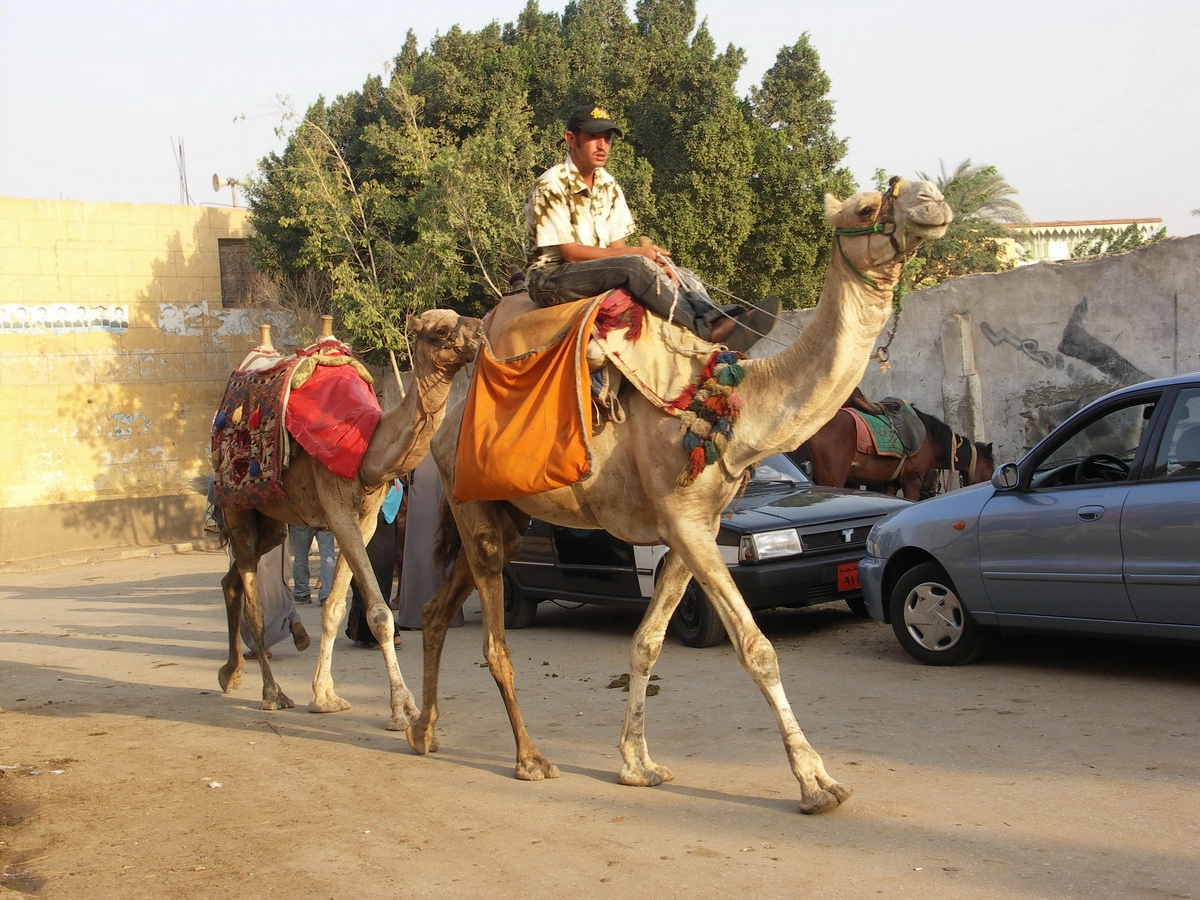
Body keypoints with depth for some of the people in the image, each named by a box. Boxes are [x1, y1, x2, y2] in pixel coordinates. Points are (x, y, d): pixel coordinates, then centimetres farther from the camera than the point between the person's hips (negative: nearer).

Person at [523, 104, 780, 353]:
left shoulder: (609, 186, 10)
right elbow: (569, 252, -17)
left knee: (683, 278, -10)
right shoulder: (551, 186, -13)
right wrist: (637, 253, -17)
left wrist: (655, 265, -15)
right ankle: (712, 329, -43)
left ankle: (730, 323, -40)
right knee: (634, 266, -33)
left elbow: (617, 247, 6)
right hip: (550, 278, -7)